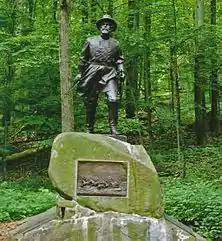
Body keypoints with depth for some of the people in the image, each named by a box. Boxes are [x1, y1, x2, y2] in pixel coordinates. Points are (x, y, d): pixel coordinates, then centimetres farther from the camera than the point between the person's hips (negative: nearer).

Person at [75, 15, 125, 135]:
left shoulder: (115, 43, 14)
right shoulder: (90, 41, 11)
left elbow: (119, 60, 19)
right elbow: (83, 59, 14)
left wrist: (121, 70, 2)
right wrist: (80, 73, 10)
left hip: (109, 74, 0)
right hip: (93, 74, 0)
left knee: (113, 99, -18)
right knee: (90, 102, 3)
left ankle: (113, 127, -12)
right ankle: (89, 129, 16)